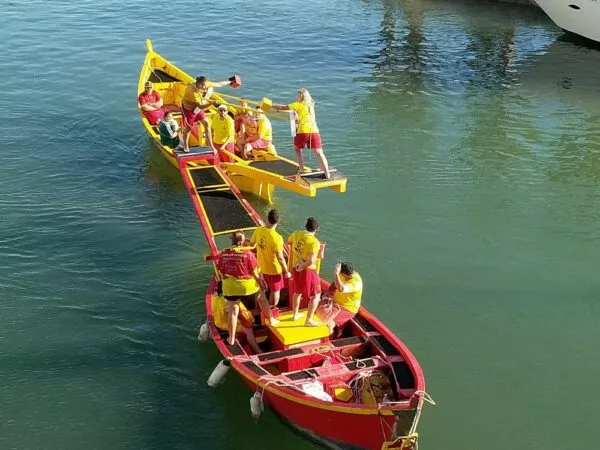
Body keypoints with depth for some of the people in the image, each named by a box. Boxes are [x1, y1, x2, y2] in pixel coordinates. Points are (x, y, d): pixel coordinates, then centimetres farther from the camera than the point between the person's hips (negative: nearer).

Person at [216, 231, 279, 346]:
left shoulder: (223, 254, -6)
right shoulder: (247, 253, -16)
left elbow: (221, 271, 3)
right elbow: (255, 272, -9)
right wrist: (260, 280, 9)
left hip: (230, 287, 2)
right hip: (248, 286, -2)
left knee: (232, 311, 10)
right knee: (262, 299, 25)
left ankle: (231, 338, 15)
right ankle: (271, 320, 42)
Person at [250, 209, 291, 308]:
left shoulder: (258, 230, -14)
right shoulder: (277, 238, -31)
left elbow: (252, 243, 6)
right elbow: (280, 258, -26)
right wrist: (286, 272, -13)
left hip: (261, 267, 6)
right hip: (274, 269, -6)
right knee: (275, 291, 16)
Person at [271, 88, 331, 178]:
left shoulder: (299, 104, 8)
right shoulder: (311, 105, 25)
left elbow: (283, 107, 8)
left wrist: (270, 106, 18)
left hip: (303, 131, -3)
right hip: (314, 131, 4)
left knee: (297, 148, 23)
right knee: (319, 153, -3)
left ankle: (301, 169, 14)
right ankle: (327, 175, -13)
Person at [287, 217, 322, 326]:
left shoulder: (296, 234, -3)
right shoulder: (314, 242, -22)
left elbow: (289, 242, 21)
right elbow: (311, 261, -32)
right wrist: (302, 267, -16)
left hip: (296, 268, 7)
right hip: (308, 270, -6)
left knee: (297, 291, 28)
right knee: (316, 295, 11)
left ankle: (295, 314, 44)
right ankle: (309, 320, 13)